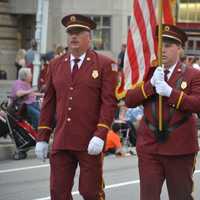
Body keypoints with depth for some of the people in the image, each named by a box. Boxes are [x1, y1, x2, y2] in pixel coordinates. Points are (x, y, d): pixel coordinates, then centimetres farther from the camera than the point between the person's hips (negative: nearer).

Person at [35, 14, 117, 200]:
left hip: (90, 143, -4)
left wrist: (100, 135, -17)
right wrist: (42, 137, 9)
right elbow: (48, 103, 13)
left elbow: (109, 102, -8)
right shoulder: (56, 65, 11)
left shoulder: (105, 64, -2)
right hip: (61, 142, 4)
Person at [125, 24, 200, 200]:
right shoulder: (148, 73, 10)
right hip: (149, 147, 2)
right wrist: (150, 84, -15)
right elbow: (129, 100, -1)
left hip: (180, 148, -1)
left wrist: (170, 92, -21)